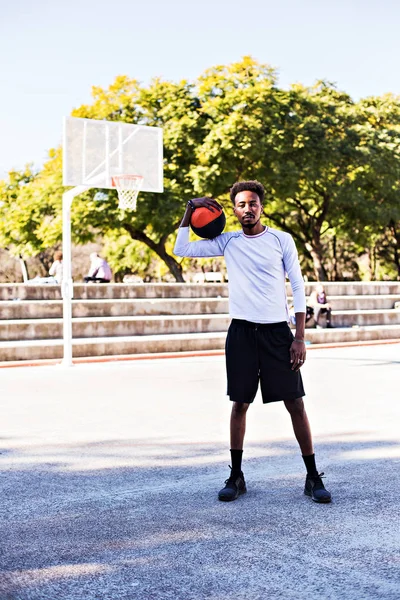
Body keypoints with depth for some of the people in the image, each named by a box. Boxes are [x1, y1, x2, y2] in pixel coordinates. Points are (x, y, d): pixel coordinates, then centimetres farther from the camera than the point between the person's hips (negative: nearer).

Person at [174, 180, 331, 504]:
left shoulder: (282, 240, 1)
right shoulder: (228, 242, 7)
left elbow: (298, 287, 1)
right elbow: (181, 250, 8)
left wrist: (300, 337, -5)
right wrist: (190, 209, 3)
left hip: (277, 330, -1)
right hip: (242, 331, 2)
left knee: (295, 403, 0)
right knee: (239, 403, 6)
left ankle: (313, 477, 10)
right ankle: (236, 476, 17)